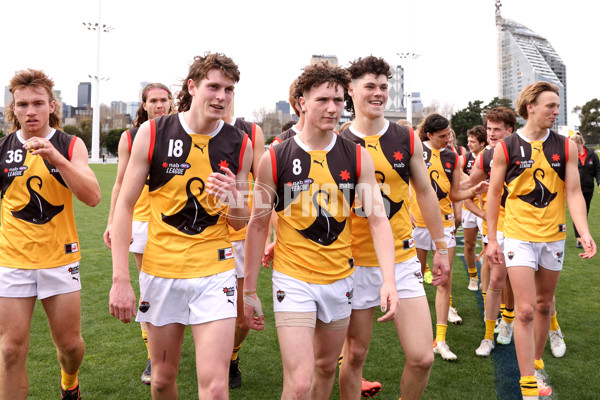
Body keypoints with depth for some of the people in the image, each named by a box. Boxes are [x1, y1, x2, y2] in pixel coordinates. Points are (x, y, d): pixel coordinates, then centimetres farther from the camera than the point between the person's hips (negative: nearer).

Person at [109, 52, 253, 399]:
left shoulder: (240, 144, -1)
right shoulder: (152, 133, -5)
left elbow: (241, 223, 7)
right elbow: (125, 205, -2)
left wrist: (234, 198, -16)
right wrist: (121, 278, -7)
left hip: (215, 272, 0)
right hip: (160, 270, 0)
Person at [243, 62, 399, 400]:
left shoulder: (357, 157, -2)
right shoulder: (275, 159, -7)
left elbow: (379, 219, -4)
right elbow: (258, 224, -1)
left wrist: (389, 280, -17)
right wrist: (249, 290, 0)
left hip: (340, 279, 3)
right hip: (293, 279, -3)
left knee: (326, 367, 20)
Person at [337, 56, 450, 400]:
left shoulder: (407, 139, 2)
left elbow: (426, 194, 10)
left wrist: (441, 247, 12)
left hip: (402, 259, 1)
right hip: (356, 262, -1)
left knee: (422, 357, -3)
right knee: (355, 354, 10)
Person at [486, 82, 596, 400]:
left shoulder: (565, 147, 1)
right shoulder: (506, 148, -5)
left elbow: (573, 192, -2)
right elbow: (494, 195, 0)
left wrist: (584, 233, -16)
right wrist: (491, 239, -1)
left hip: (553, 237, 3)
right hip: (519, 237, -3)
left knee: (543, 306, 16)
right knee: (525, 310, -7)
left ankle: (535, 365, 36)